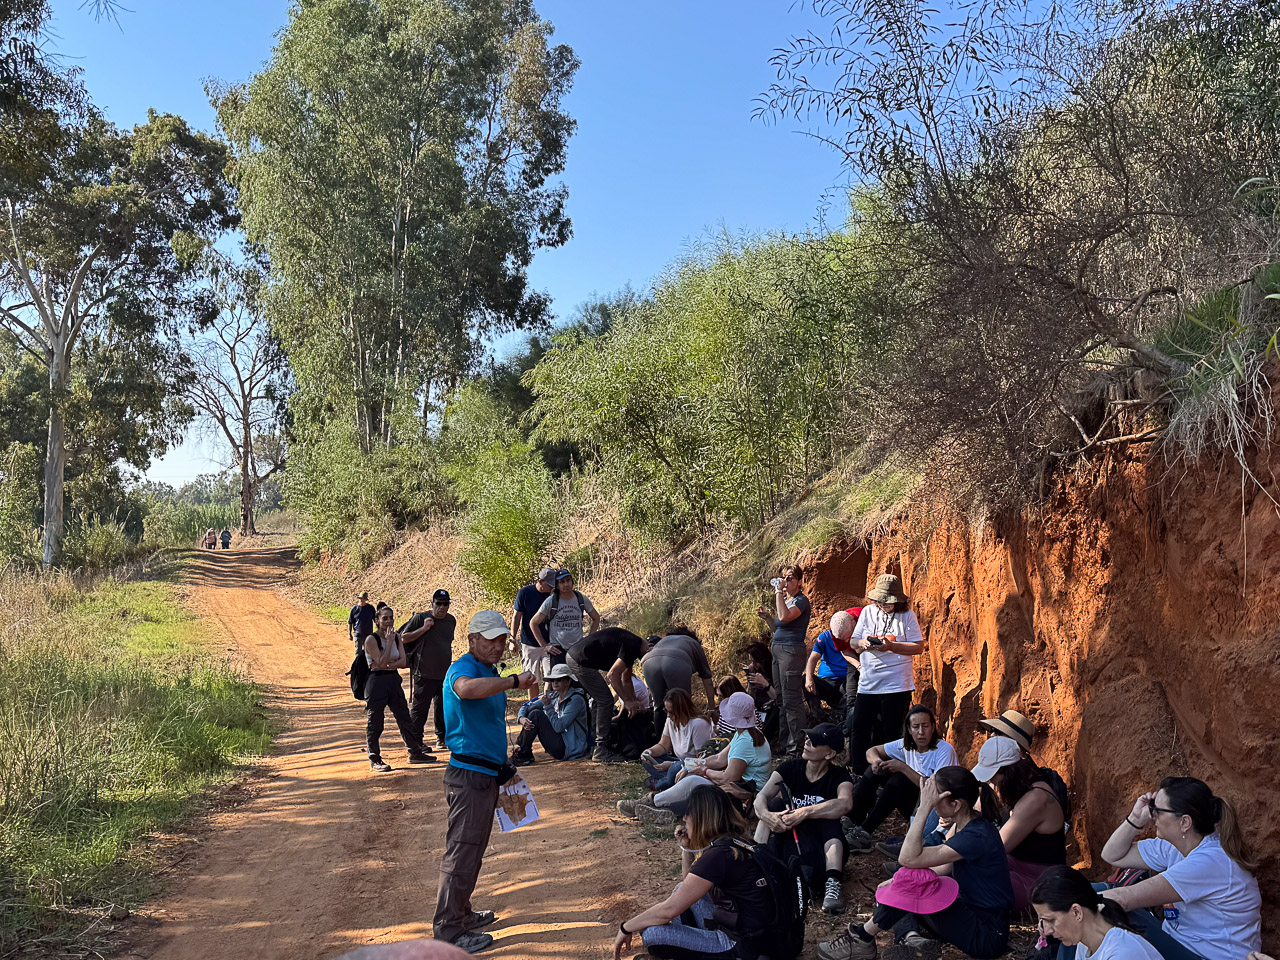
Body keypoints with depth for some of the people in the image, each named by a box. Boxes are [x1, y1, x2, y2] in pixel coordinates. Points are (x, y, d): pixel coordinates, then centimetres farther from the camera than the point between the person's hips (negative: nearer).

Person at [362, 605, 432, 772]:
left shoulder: (397, 637, 7)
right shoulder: (371, 639, -11)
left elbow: (402, 661, -2)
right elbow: (381, 662, -19)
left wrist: (387, 665, -17)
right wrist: (389, 641, -19)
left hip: (394, 680, 6)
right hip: (376, 681, -6)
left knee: (405, 718, 12)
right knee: (375, 722, 1)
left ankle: (415, 753, 23)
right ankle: (374, 760, 11)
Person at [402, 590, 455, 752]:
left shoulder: (451, 620, 10)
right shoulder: (420, 618, -8)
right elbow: (403, 638, -10)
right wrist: (424, 628, -19)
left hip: (445, 673, 6)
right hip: (425, 674, -6)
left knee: (444, 707, 13)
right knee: (420, 708, -2)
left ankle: (442, 737, 27)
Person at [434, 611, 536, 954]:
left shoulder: (490, 673, 15)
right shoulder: (463, 668, -16)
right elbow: (466, 689, -43)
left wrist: (503, 764, 28)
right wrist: (514, 681, -40)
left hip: (486, 774, 10)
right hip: (469, 774, -10)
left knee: (472, 849, 19)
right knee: (462, 852, -3)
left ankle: (460, 913, 32)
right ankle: (449, 931, 5)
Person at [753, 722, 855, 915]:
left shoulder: (838, 776, -4)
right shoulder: (789, 768, 2)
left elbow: (845, 804, -27)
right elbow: (762, 796, -14)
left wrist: (805, 813, -36)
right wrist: (766, 815, -37)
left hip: (821, 850, -2)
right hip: (788, 843, 2)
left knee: (828, 815, -27)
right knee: (777, 803, -19)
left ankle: (832, 884, -44)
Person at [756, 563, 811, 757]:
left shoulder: (801, 600, -9)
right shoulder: (784, 599, 18)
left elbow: (784, 617, -28)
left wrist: (779, 592, -21)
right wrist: (767, 617, 9)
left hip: (791, 650, -10)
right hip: (778, 650, 10)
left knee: (791, 700, -9)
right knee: (780, 699, 12)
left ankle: (796, 746, -5)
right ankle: (784, 743, 20)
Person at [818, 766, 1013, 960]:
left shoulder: (977, 837, -26)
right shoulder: (969, 824, 4)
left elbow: (908, 858, -28)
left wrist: (924, 808, -28)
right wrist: (898, 882, 2)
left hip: (988, 935, -10)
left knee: (914, 880, -23)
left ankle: (862, 940, -10)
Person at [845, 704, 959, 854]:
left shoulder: (945, 750, -19)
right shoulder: (907, 745, -2)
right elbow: (872, 751, 5)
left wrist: (903, 768, -28)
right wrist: (876, 760, -20)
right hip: (913, 804, 6)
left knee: (899, 779, -29)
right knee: (877, 768, -8)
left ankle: (864, 835, -28)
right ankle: (853, 822, -12)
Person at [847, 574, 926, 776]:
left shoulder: (907, 616, 0)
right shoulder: (868, 612, 10)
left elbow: (919, 647, -4)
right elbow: (854, 642, 14)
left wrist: (891, 646, -16)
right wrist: (862, 643, -10)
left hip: (897, 685, -4)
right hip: (867, 683, 4)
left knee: (892, 732, 1)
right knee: (858, 728, 1)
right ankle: (859, 772, 13)